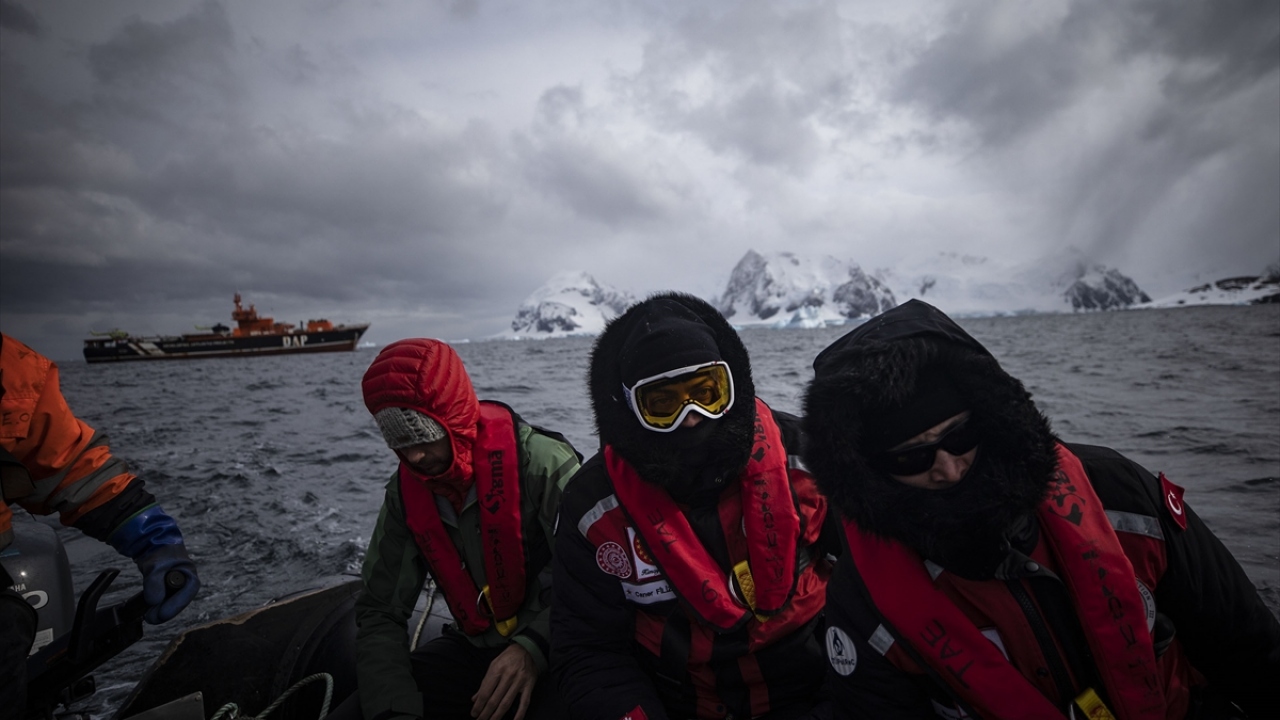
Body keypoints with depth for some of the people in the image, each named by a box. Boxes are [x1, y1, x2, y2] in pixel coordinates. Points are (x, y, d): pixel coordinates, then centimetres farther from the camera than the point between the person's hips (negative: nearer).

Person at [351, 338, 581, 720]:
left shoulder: (543, 465, -23)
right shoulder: (406, 491, -3)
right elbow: (380, 611, -1)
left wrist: (534, 647, -33)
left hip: (553, 651, -5)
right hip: (472, 648, 5)